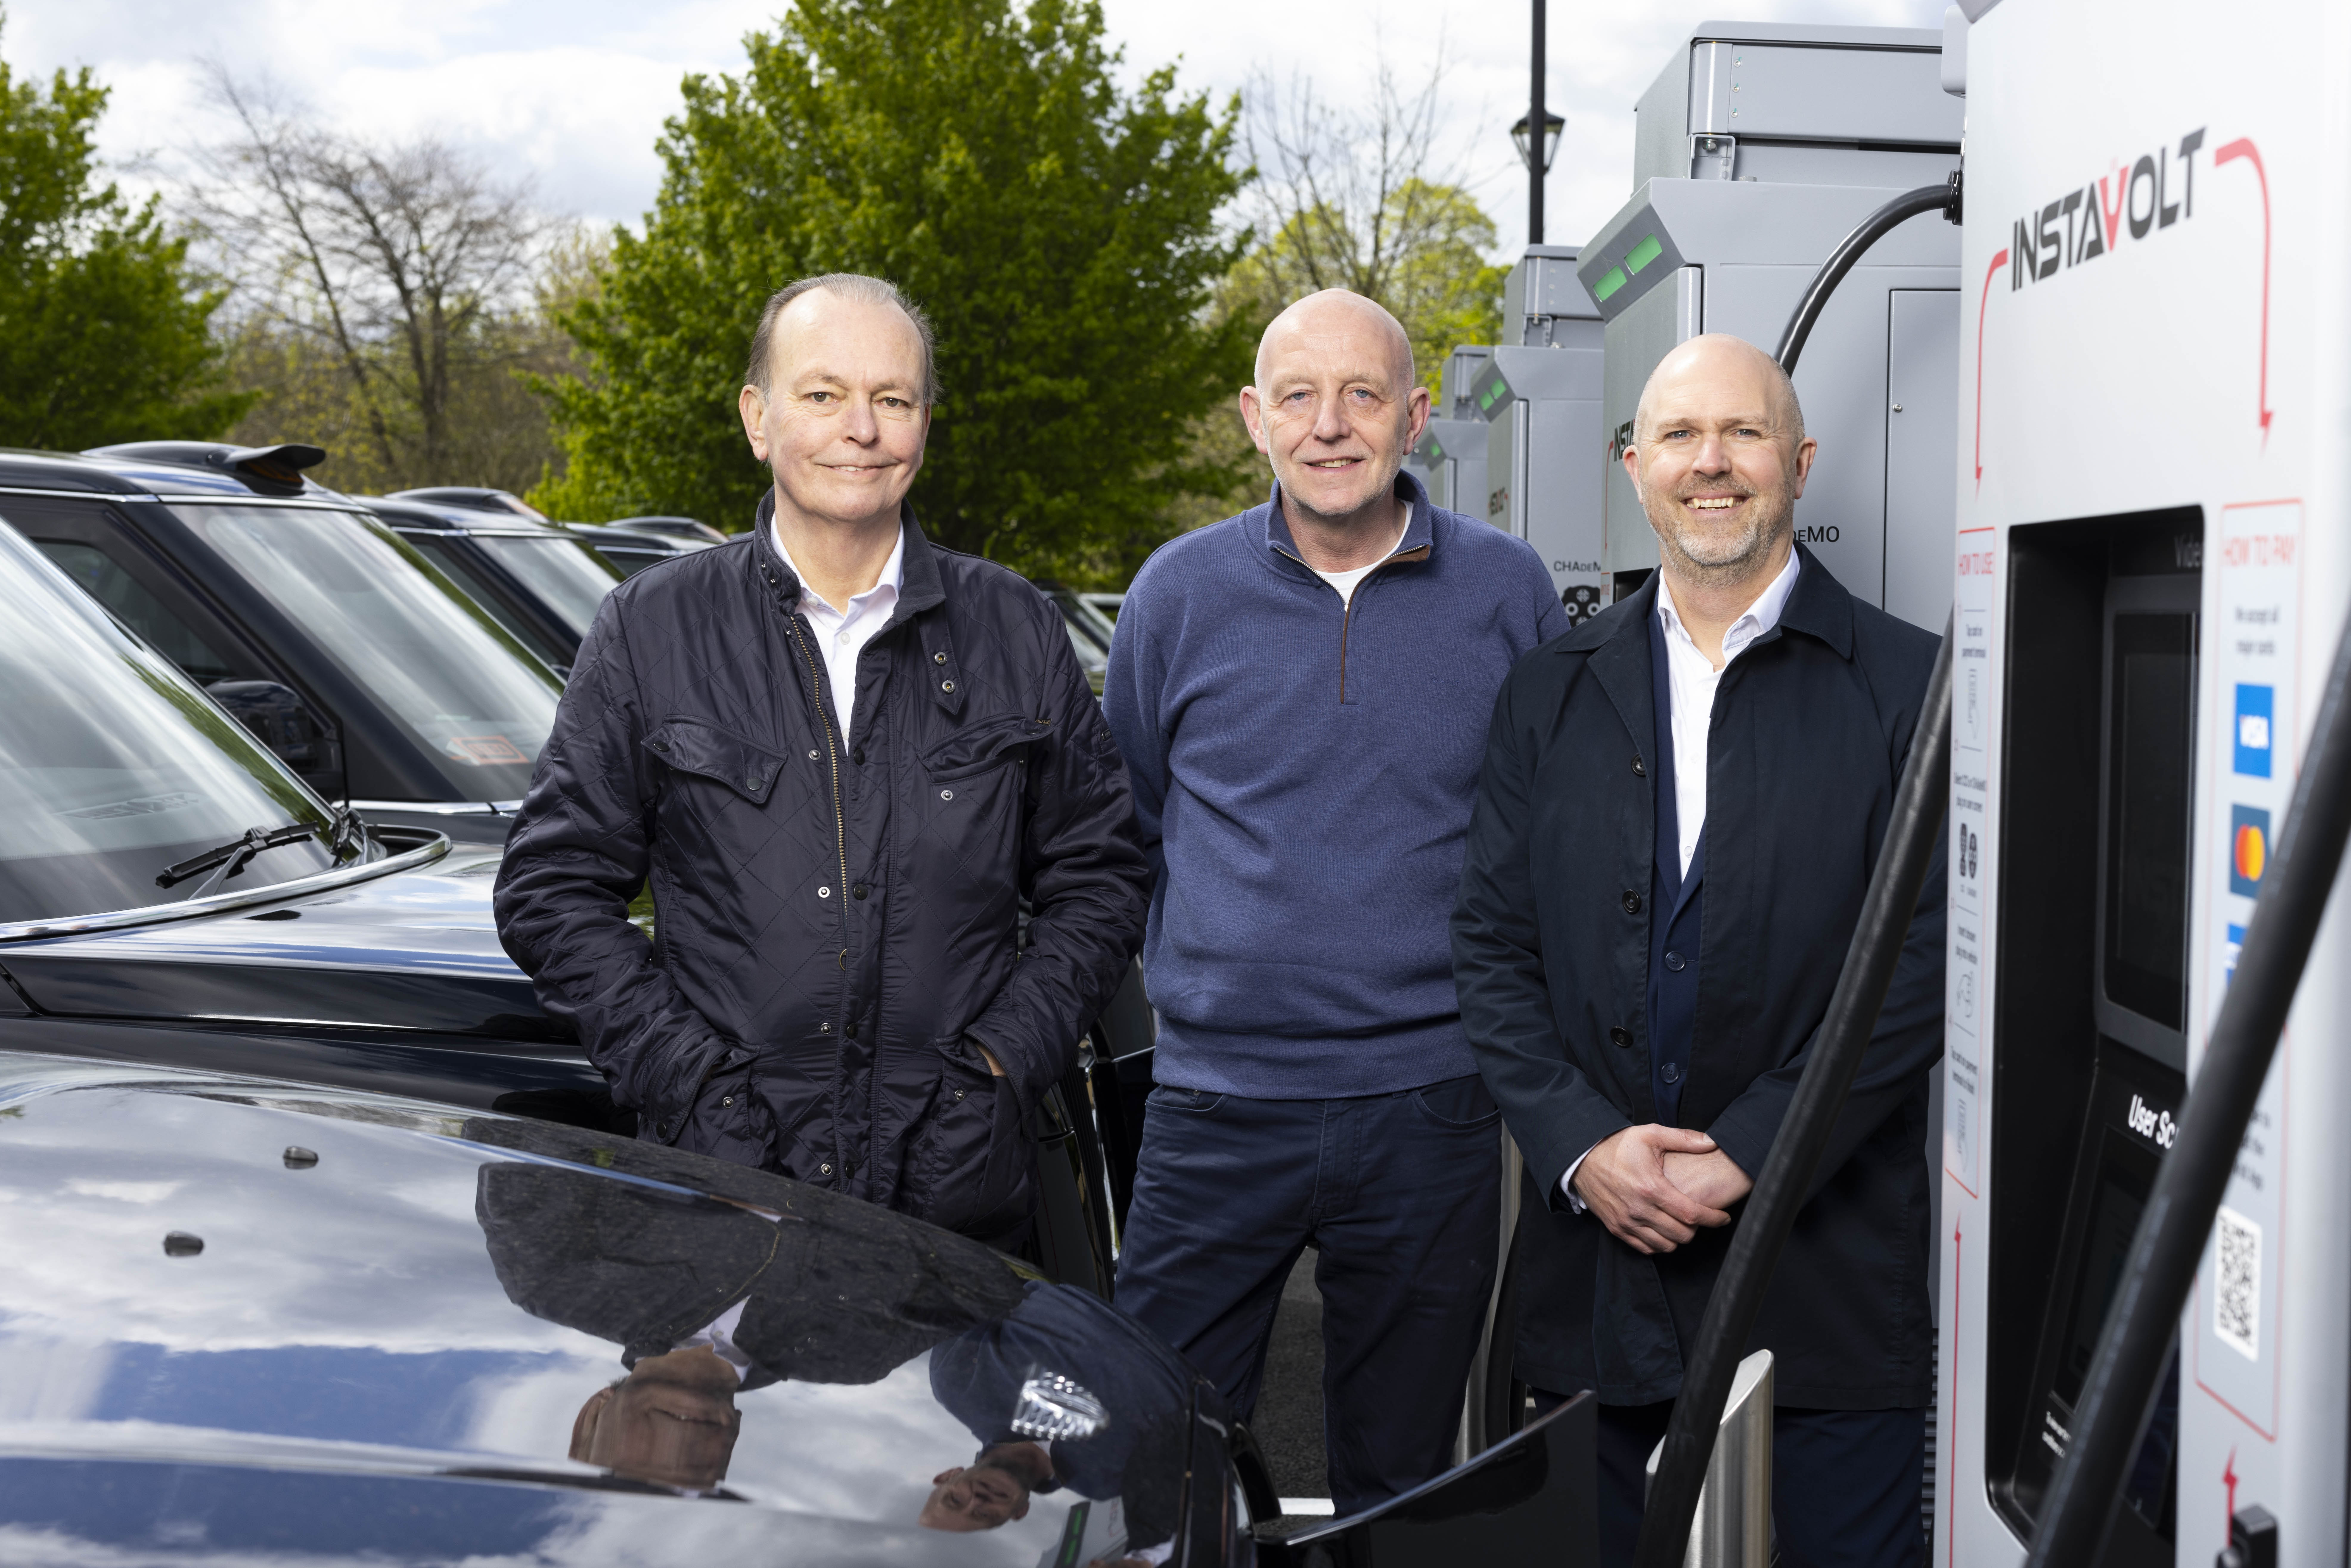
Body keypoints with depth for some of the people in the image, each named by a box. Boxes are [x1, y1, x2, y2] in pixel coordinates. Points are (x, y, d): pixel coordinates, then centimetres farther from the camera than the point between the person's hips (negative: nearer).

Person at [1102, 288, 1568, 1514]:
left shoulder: (1505, 590, 1)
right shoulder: (1180, 593, 2)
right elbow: (1119, 822, 15)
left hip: (1428, 1108, 0)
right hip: (1215, 1105, 0)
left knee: (1399, 1482, 14)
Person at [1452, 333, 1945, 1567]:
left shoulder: (1909, 685, -1)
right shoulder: (1553, 693, 10)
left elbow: (1924, 959, -7)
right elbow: (1491, 943, 6)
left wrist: (1745, 1156, -13)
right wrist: (1583, 1145, -8)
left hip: (1830, 1279, -2)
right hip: (1596, 1270, 3)